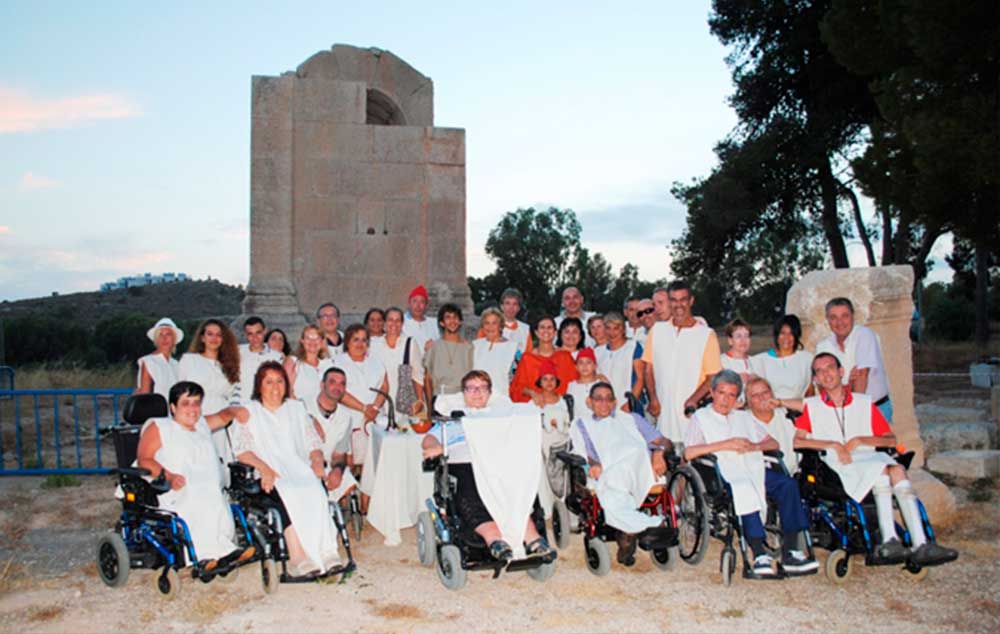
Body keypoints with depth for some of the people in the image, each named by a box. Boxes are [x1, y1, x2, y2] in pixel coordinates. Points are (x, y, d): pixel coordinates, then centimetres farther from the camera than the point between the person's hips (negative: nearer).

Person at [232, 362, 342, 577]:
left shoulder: (296, 408, 24)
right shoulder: (249, 412, 14)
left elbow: (312, 443, 18)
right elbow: (241, 449, 0)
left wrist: (317, 461, -5)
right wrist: (264, 468, -18)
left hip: (298, 469, 2)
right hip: (269, 476, -2)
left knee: (316, 490, -32)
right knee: (287, 494, -36)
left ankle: (326, 552, -38)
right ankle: (298, 557, -39)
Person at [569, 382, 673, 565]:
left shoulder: (631, 419, 38)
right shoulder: (581, 425, 36)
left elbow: (664, 441, 25)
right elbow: (581, 454, 19)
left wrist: (659, 451, -1)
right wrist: (592, 463, -6)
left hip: (640, 469, 1)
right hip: (607, 476, -1)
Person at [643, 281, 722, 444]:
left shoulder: (706, 334, 1)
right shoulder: (657, 330, 10)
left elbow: (713, 376, -2)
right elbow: (649, 369, 11)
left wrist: (693, 399, -15)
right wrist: (653, 398, -1)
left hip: (690, 412, -2)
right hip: (663, 411, 2)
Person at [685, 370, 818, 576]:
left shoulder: (744, 417, 29)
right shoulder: (700, 417, 13)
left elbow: (774, 444, 22)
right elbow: (689, 453, -3)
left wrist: (754, 446, 0)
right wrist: (725, 445, -8)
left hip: (754, 469, 5)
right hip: (723, 474, -5)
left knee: (787, 483, -24)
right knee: (744, 490, -37)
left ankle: (790, 552, -24)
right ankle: (759, 554, -35)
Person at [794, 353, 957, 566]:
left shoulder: (865, 403, 20)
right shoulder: (811, 406, 13)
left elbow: (891, 440, 13)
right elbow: (796, 441, -2)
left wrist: (860, 440, -4)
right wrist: (833, 445, -11)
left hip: (869, 459, 3)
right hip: (833, 465, -3)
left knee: (897, 469, -30)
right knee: (881, 469, -31)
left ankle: (920, 544, -38)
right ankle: (889, 540, -37)